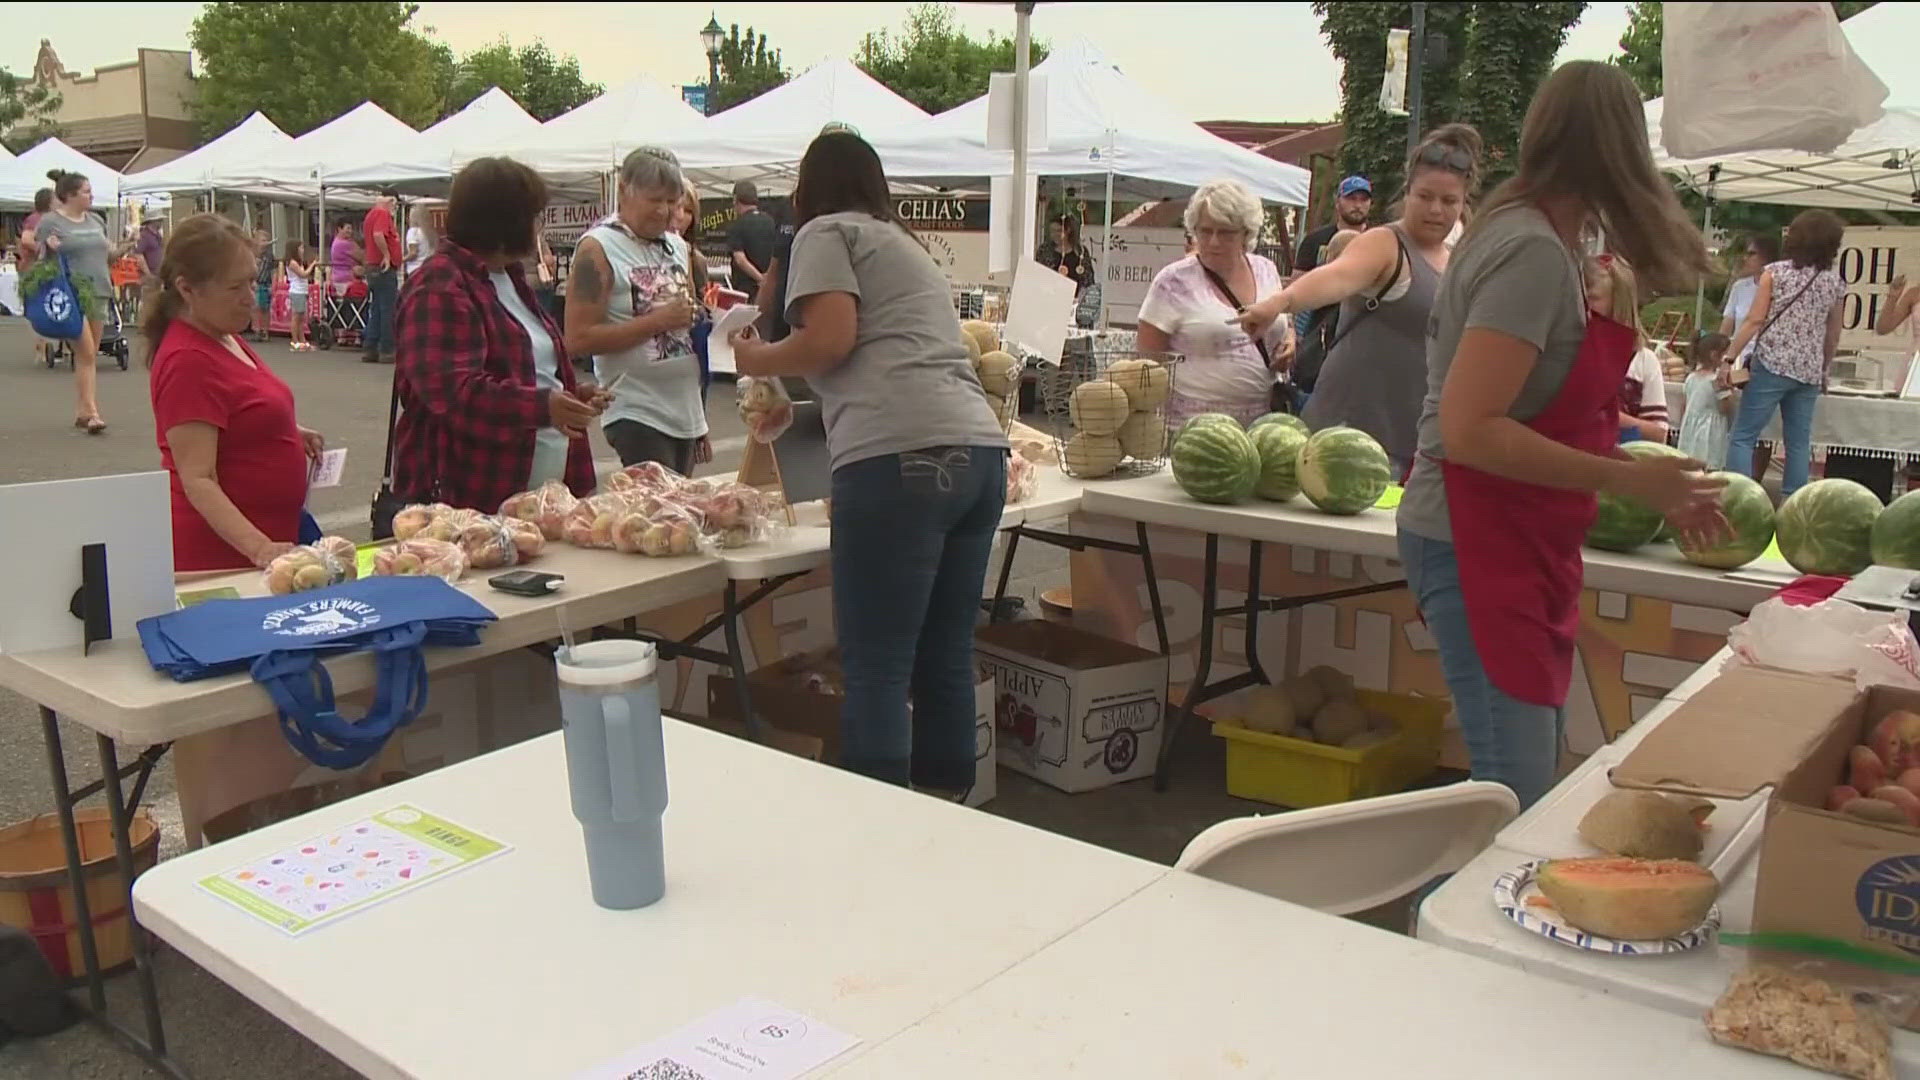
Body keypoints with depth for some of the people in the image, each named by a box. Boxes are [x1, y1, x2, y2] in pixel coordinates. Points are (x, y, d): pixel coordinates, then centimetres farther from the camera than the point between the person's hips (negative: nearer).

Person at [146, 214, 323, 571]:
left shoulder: (225, 338, 9)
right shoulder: (188, 361, -20)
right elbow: (198, 482, -25)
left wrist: (290, 433, 7)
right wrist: (259, 549, -37)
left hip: (269, 536, 9)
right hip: (220, 552, -9)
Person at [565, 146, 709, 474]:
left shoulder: (677, 247, 13)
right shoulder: (598, 248, -7)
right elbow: (578, 340, -15)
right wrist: (659, 320, -18)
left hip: (686, 412, 7)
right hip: (637, 415, -7)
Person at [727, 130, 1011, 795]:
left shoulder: (827, 232, 10)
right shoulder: (906, 244, 33)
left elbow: (832, 340, -5)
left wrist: (758, 360, 13)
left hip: (901, 456, -8)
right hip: (981, 449, 8)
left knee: (876, 668, -7)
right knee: (947, 656, 11)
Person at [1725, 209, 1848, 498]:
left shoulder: (1775, 272, -3)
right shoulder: (1836, 283, 8)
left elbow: (1755, 320, -8)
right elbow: (1833, 337, 13)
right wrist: (1823, 371, 26)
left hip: (1771, 365, -4)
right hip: (1809, 372, 4)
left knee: (1743, 436, -1)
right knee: (1799, 443, 8)